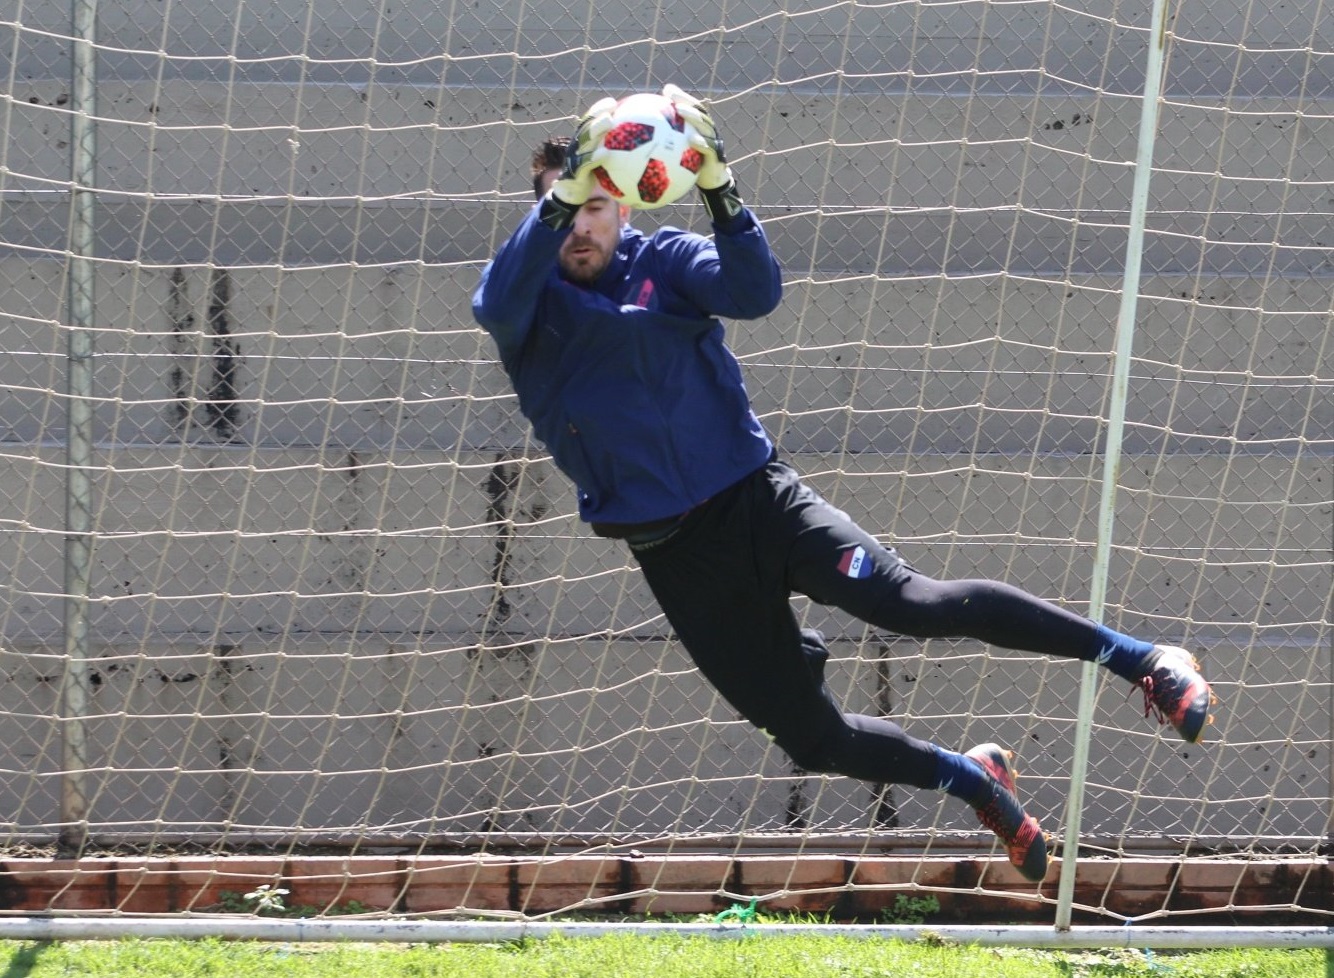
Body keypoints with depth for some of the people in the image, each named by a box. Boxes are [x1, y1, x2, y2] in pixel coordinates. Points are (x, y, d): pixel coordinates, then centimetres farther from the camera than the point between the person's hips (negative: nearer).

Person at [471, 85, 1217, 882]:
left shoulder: (664, 261, 1)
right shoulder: (531, 305, 1)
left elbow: (757, 293, -18)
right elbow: (497, 302, -24)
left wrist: (718, 187, -32)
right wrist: (565, 190, -37)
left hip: (758, 502, -2)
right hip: (676, 560, 2)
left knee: (913, 603, -23)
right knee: (814, 740, 1)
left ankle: (1142, 659, -19)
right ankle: (975, 782, 26)